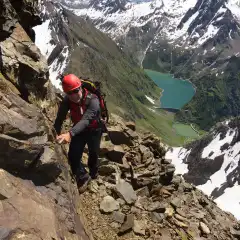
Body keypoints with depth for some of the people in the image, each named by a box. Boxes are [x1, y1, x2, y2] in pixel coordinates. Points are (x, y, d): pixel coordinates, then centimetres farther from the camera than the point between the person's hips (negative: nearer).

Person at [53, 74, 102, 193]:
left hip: (94, 130, -2)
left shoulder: (93, 100, -37)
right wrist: (56, 134, -41)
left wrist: (70, 134, -63)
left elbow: (86, 120, -49)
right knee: (73, 156, -9)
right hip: (79, 130, 3)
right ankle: (83, 177, 17)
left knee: (93, 154, 16)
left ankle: (93, 173, 49)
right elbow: (59, 118, -24)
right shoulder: (67, 101, -23)